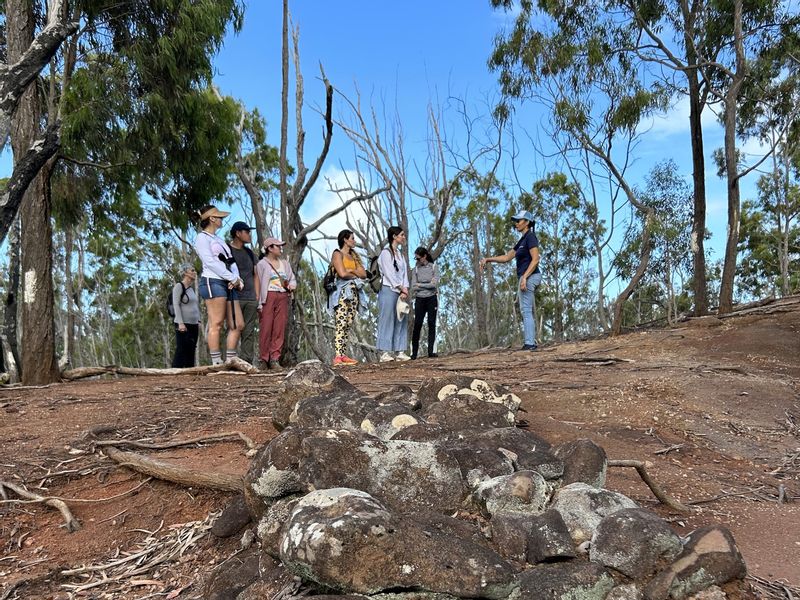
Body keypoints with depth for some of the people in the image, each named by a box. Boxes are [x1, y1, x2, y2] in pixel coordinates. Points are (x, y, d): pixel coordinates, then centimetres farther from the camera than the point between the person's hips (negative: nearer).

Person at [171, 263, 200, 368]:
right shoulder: (179, 286, -4)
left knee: (191, 351, 5)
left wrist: (198, 322, 14)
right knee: (181, 350, -10)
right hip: (183, 324, -7)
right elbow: (176, 305, -11)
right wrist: (180, 323, -18)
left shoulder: (191, 288, 18)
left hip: (193, 325, 7)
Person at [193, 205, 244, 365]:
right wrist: (233, 278, -11)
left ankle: (231, 361, 6)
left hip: (229, 285, 8)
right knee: (216, 324, -12)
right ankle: (217, 362, -13)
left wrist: (238, 279, 0)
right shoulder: (202, 238, 4)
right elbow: (210, 262, -10)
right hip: (213, 282, -8)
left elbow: (231, 262, 20)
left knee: (237, 324, 3)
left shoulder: (220, 240, 29)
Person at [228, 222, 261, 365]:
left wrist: (257, 296, 10)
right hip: (234, 298, -5)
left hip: (251, 299, 5)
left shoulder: (250, 253, 20)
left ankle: (247, 362, 2)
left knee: (249, 332, 1)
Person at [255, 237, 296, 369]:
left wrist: (292, 285, -1)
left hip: (283, 297, 5)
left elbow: (292, 278, 24)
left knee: (280, 329, -2)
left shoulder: (285, 263, 20)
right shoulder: (262, 264, 4)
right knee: (266, 328, -6)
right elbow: (259, 284, -2)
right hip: (268, 297, -4)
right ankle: (264, 359, 0)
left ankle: (275, 359, 0)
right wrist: (261, 302, -10)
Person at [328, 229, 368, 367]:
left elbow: (364, 274, 13)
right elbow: (342, 273, -15)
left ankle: (343, 354, 3)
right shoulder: (337, 254, 0)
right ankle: (337, 357, -19)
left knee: (348, 325, 3)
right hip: (342, 292, -8)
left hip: (354, 292, 8)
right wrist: (356, 275, 2)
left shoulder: (354, 256, 22)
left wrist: (352, 271, -5)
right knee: (341, 324, -15)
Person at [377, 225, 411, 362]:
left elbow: (404, 272, 13)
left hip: (400, 292, 8)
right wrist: (401, 289, -8)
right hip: (388, 290, -8)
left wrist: (405, 289, -1)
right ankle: (385, 352, -6)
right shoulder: (386, 252, -5)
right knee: (387, 320, -7)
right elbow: (389, 273, -11)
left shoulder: (399, 253, 19)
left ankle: (400, 351, 8)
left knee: (401, 321, 5)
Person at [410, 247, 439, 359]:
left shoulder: (434, 267, 2)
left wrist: (420, 285, -5)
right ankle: (414, 353, -1)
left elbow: (434, 284, -10)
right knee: (417, 325, -4)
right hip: (420, 299, 1)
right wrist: (428, 285, -8)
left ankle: (431, 351, 2)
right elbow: (413, 287, -2)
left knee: (431, 324, -1)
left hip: (432, 299, -1)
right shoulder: (415, 270, 6)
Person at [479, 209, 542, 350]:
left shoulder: (530, 237, -10)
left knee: (526, 310, -11)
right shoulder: (522, 240, 20)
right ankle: (531, 342, 10)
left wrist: (524, 277, -26)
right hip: (527, 277, 10)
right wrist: (488, 259, 14)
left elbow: (535, 260, -19)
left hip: (529, 277, -10)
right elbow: (507, 257, 22)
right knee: (529, 311, 8)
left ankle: (529, 343, -13)